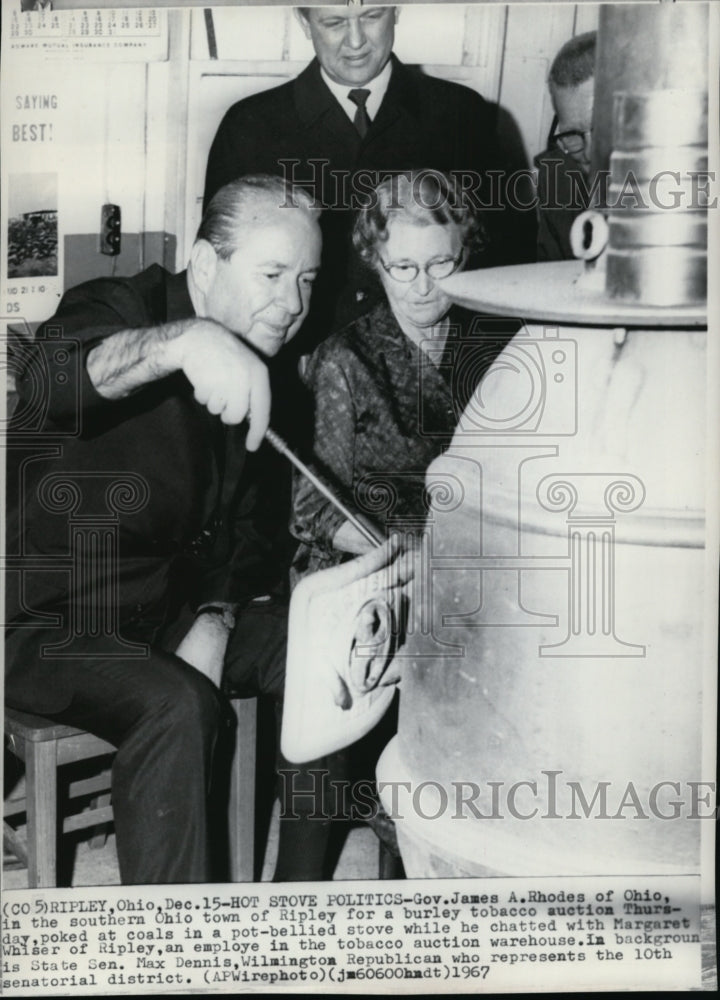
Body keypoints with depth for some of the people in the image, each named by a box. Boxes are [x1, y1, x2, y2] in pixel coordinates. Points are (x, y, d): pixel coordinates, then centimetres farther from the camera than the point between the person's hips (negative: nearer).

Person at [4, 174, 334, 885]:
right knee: (176, 707, -32)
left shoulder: (256, 369, 7)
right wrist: (184, 342, -58)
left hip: (165, 608, 7)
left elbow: (239, 524, 10)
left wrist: (215, 620, -7)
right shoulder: (120, 309, -15)